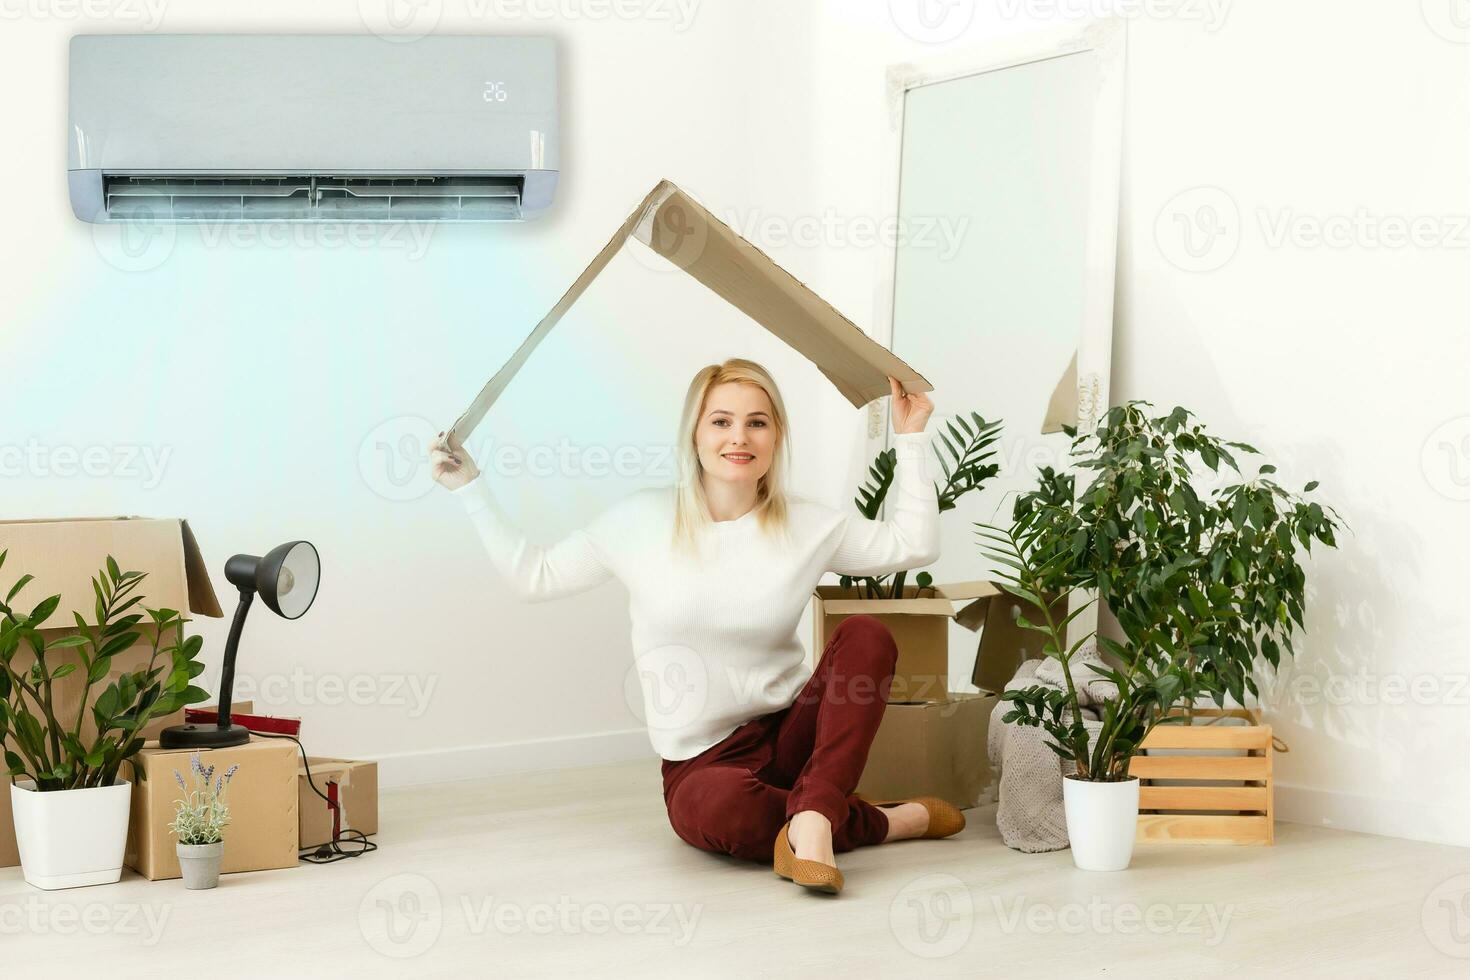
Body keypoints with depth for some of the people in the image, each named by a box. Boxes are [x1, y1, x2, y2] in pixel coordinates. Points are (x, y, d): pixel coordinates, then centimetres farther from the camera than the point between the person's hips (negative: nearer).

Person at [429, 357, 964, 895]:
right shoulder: (641, 519, -2)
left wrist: (909, 438, 5)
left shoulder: (807, 524, 2)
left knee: (866, 634, -24)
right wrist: (470, 486, 3)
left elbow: (912, 544, 6)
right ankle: (887, 820, -18)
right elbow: (534, 575, 7)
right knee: (715, 809, -39)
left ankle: (811, 819, -35)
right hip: (701, 762, -2)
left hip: (793, 732, 3)